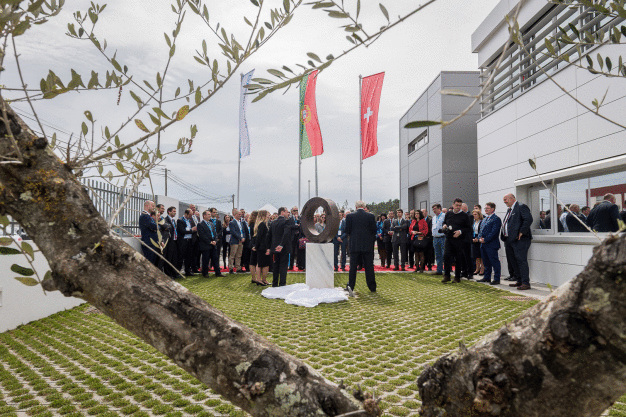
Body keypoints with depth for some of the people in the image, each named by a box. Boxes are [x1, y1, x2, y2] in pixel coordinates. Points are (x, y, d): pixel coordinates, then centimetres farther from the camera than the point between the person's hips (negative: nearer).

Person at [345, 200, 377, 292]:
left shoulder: (350, 216, -3)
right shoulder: (371, 216, -3)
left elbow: (347, 231, -1)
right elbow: (374, 231, 0)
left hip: (354, 245, 0)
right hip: (367, 245, 0)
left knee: (353, 266, 6)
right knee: (369, 267, 8)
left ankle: (350, 286, 2)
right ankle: (372, 287, 15)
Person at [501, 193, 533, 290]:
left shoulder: (521, 207, -8)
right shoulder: (509, 210, 21)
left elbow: (529, 219, -20)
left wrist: (521, 232, -20)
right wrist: (504, 236, 13)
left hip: (519, 240, -10)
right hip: (509, 240, 10)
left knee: (521, 260, -9)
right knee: (512, 261, 13)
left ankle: (526, 283, -6)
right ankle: (519, 281, 23)